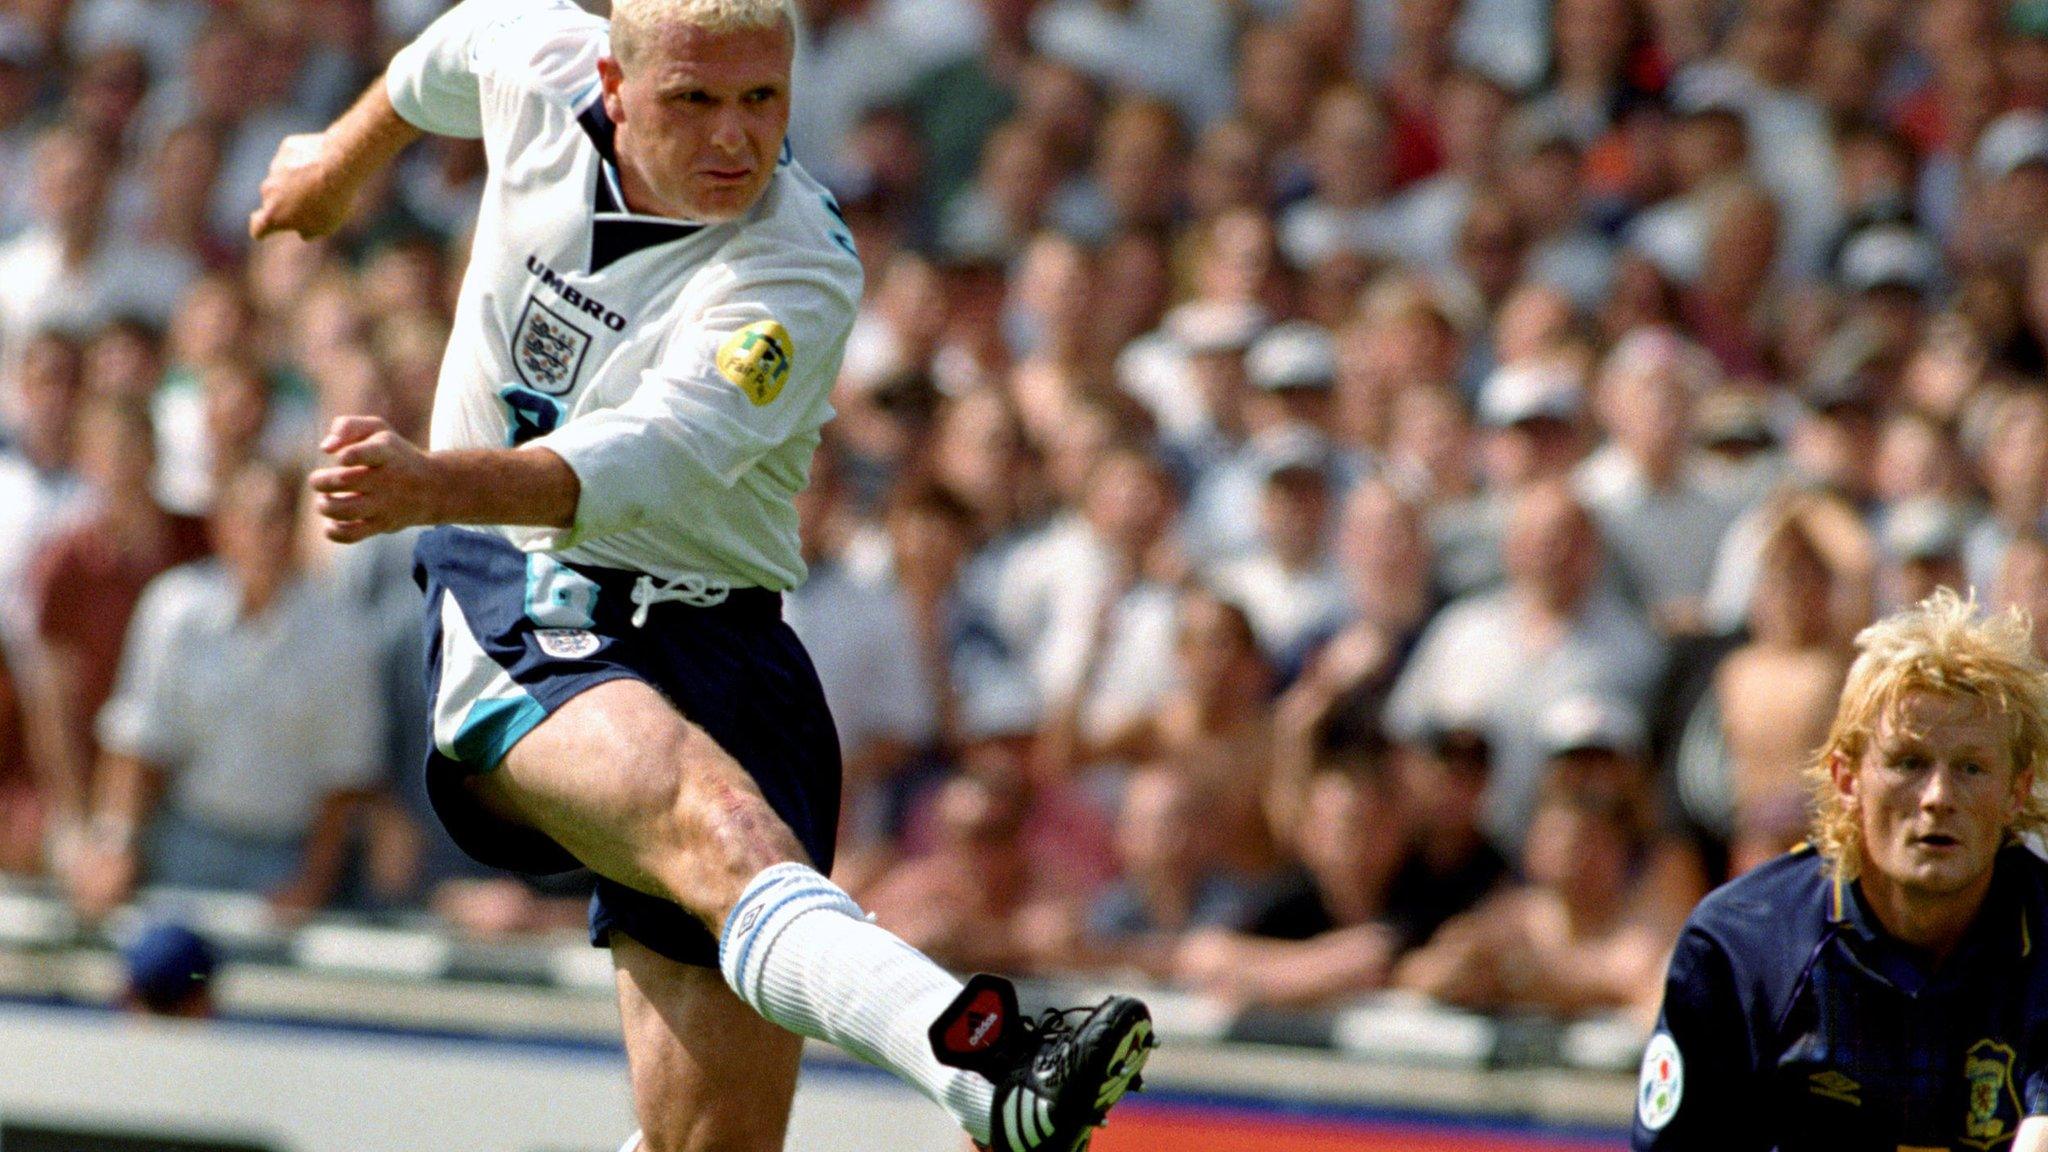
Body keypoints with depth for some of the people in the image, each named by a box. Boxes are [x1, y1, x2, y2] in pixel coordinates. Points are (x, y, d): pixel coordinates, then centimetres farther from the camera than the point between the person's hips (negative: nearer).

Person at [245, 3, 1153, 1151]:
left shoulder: (799, 276, -15)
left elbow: (644, 462, -32)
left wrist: (435, 485, -49)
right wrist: (344, 154, 43)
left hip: (712, 647, 0)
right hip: (511, 619, 0)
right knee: (718, 821, -33)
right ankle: (984, 1056, -61)